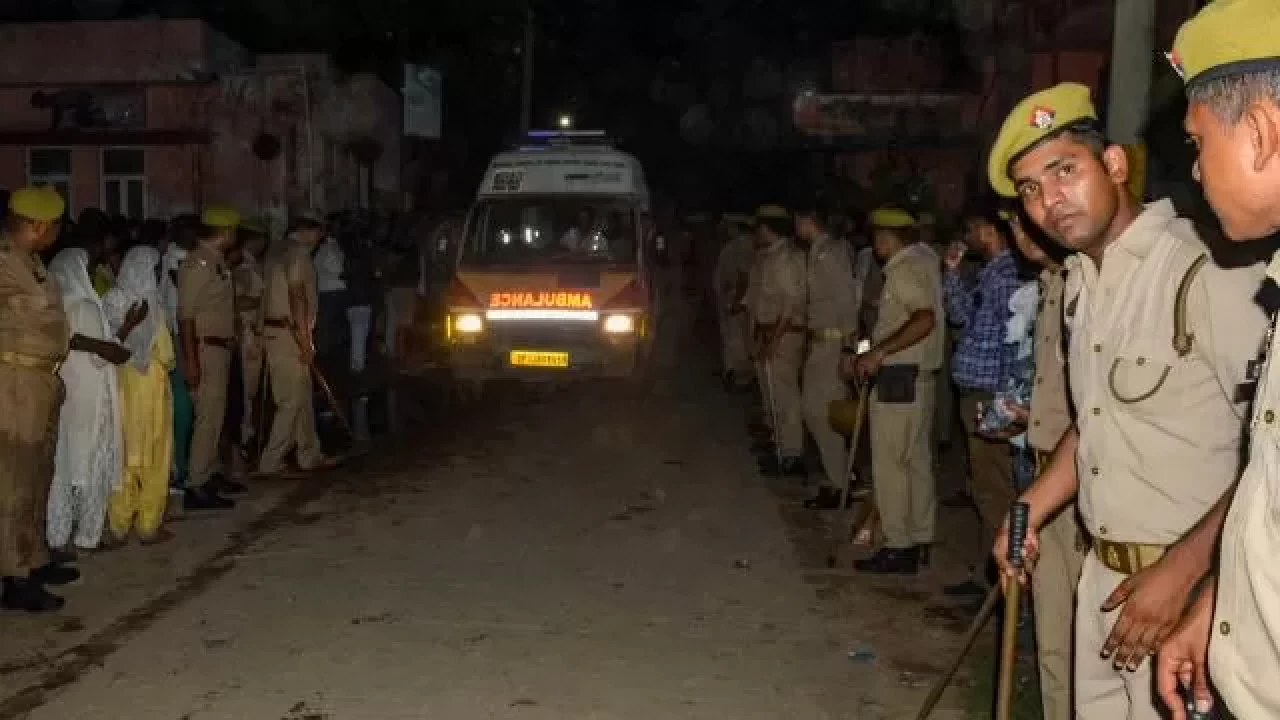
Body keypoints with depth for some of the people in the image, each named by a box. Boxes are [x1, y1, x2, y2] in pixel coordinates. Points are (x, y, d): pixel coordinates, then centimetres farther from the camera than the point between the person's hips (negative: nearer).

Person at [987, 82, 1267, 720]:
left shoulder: (1207, 270, -19)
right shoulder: (1082, 279, 8)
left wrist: (1180, 570, -20)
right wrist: (1030, 512, 13)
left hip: (1193, 581, -7)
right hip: (1105, 571, 8)